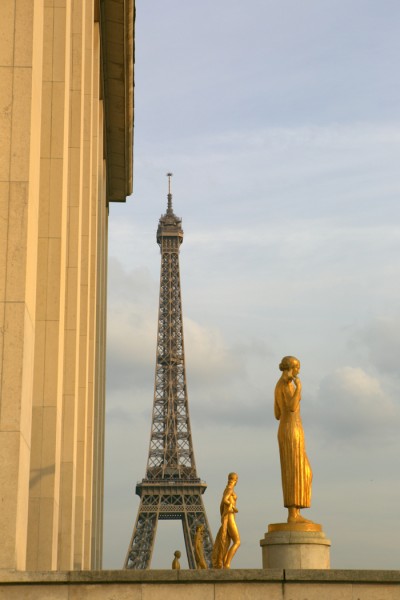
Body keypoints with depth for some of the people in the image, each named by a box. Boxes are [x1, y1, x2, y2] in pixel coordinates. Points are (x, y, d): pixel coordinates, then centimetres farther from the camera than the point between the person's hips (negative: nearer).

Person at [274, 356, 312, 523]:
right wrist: (299, 388, -20)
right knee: (295, 473, -10)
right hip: (292, 431, -10)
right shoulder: (287, 384, -11)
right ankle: (293, 515, -12)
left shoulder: (278, 387, 20)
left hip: (285, 432, 10)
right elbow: (292, 408, -26)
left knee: (301, 473, 9)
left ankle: (295, 515, 5)